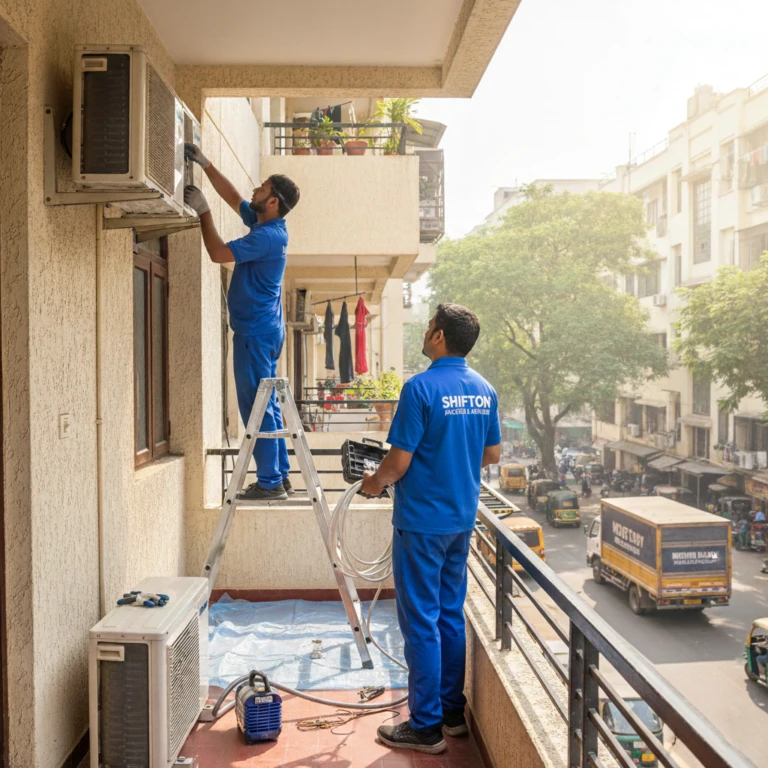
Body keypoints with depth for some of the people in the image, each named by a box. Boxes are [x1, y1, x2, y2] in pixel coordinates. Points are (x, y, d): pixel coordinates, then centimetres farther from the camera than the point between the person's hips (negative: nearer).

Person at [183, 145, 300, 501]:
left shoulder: (268, 236, -18)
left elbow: (218, 253, -19)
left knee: (256, 406, -6)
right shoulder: (266, 224, 12)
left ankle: (269, 483, -1)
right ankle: (279, 476, 21)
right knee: (266, 405, 14)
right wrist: (204, 164, 21)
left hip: (256, 331, -10)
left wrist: (202, 211, -8)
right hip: (263, 328, 10)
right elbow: (233, 197, 24)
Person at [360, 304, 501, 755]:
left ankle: (427, 727, 10)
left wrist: (375, 482, 2)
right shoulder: (484, 390, 5)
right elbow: (492, 454, 13)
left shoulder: (421, 388, -18)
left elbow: (399, 461, -17)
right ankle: (453, 712, 27)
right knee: (451, 615, 17)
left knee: (421, 622, 1)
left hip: (423, 522, -7)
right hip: (463, 519, 7)